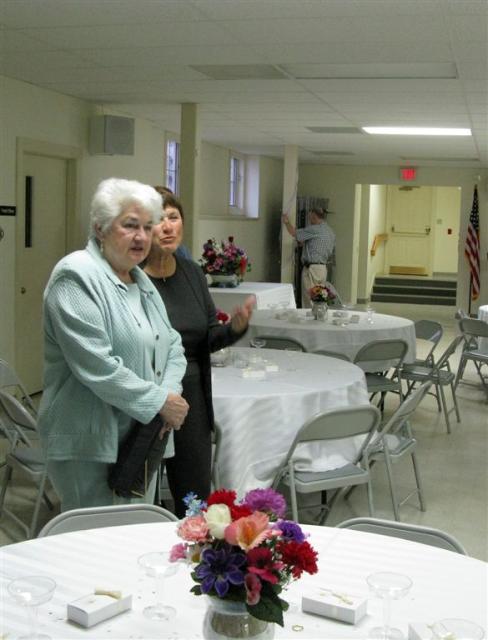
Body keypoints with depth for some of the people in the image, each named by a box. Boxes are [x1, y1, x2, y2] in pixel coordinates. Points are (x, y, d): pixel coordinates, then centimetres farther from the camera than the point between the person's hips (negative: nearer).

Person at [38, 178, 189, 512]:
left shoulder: (141, 280, 14)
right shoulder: (77, 277, -14)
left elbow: (172, 344, 13)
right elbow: (96, 366, -23)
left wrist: (171, 393, -7)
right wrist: (159, 402, -16)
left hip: (143, 436, 8)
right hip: (92, 444, -8)